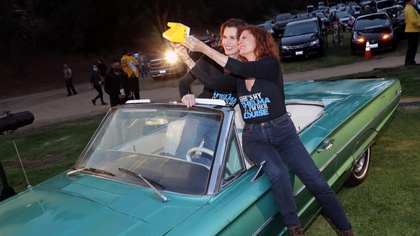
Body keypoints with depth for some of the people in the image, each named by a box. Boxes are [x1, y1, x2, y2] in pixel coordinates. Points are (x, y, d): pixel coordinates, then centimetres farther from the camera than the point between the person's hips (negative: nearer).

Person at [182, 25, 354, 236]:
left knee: (318, 183, -3)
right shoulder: (236, 75, 7)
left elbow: (241, 68, -22)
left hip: (282, 131, -2)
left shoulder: (271, 64, -7)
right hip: (253, 137, 2)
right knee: (277, 172, -31)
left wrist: (204, 48, -23)